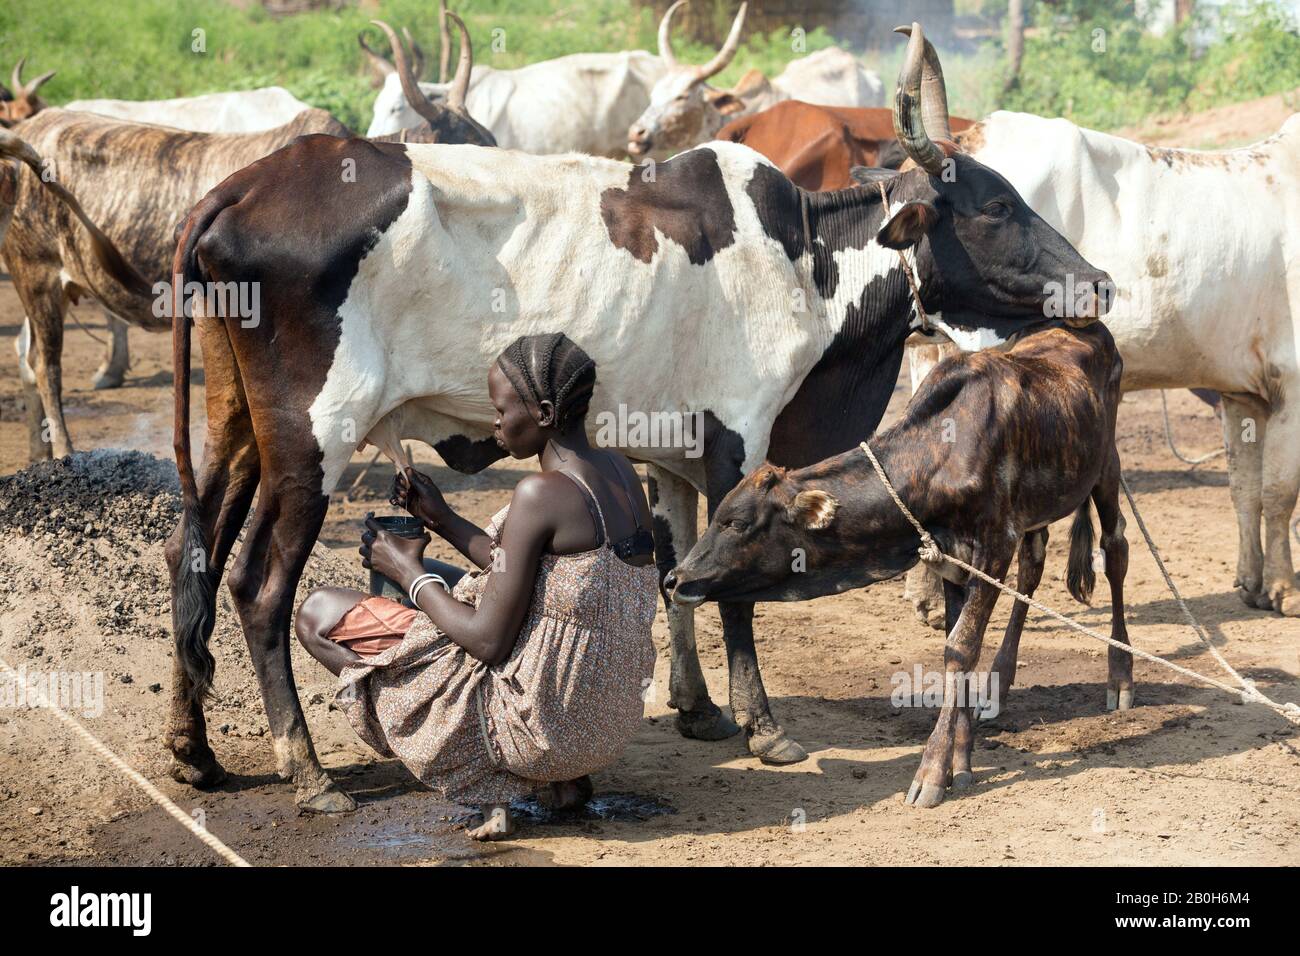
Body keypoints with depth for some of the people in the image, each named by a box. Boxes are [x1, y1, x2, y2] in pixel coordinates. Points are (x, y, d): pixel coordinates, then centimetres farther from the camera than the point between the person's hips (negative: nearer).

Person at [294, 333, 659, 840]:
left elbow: (489, 642, -18)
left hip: (541, 725, -8)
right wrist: (443, 520, 14)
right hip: (611, 728, 8)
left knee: (319, 613, 1)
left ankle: (493, 785, -4)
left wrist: (407, 572, -4)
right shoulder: (620, 471, 4)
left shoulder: (541, 494, -21)